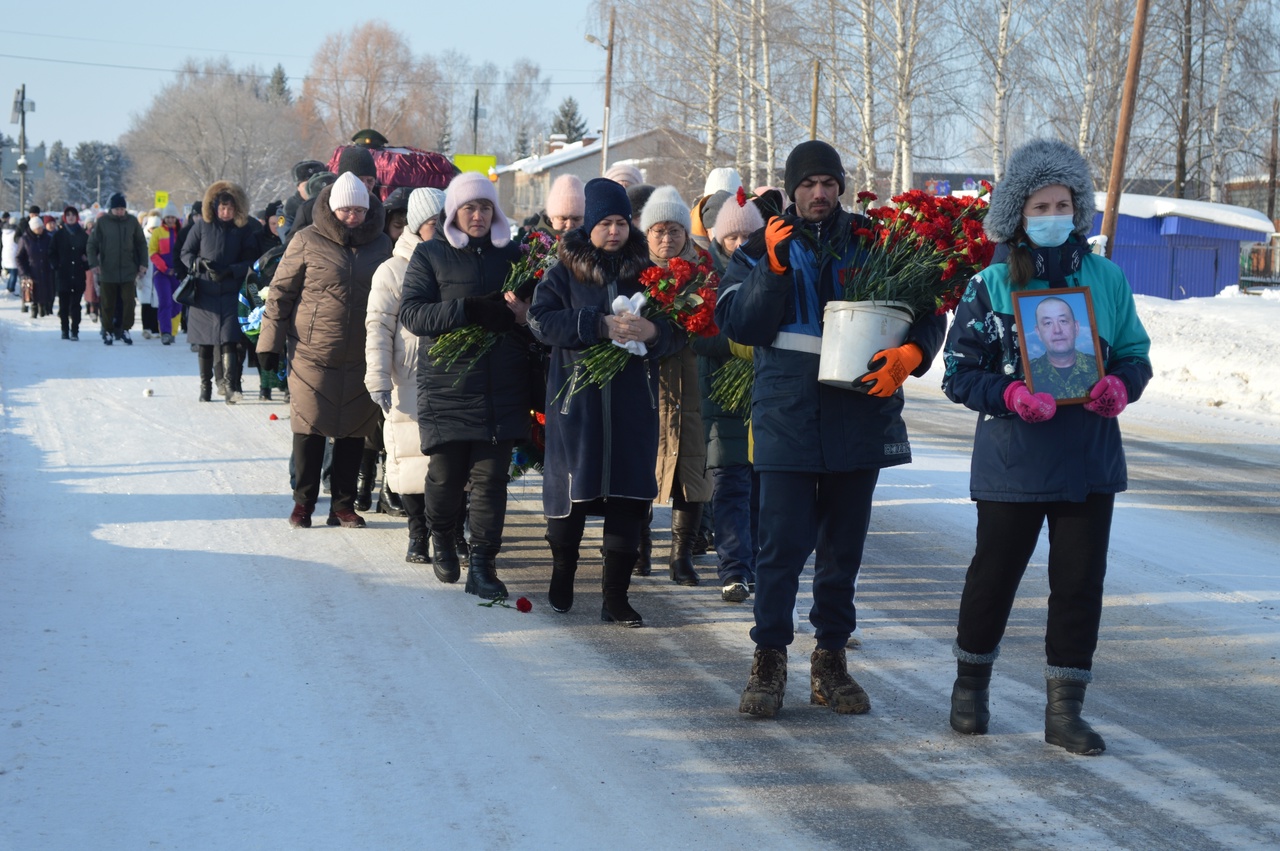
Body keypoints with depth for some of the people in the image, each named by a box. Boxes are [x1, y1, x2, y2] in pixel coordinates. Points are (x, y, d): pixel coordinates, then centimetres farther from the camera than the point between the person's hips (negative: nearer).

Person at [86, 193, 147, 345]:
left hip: (128, 271, 1)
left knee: (128, 302, -4)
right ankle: (108, 331, 16)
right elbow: (92, 244, 2)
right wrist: (94, 263, -9)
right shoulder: (102, 222, -2)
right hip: (107, 271, -1)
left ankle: (125, 329, 8)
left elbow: (141, 244, 11)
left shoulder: (132, 222, 2)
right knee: (108, 304, 6)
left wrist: (143, 264, 4)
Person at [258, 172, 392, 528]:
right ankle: (303, 502, 14)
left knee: (353, 431, 6)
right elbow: (280, 292, 1)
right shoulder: (307, 241, -2)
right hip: (312, 354, -3)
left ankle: (343, 505, 16)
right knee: (310, 428, 1)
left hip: (361, 359, 3)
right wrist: (270, 343, -2)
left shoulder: (381, 245, 8)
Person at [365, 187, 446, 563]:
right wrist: (379, 379, -11)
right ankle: (418, 537, 13)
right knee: (413, 463, 1)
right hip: (411, 385, -2)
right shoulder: (393, 271, 2)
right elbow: (378, 327, -2)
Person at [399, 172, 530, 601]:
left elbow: (535, 308, 19)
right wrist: (468, 311, -19)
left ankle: (482, 566, 1)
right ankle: (442, 538, 32)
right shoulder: (430, 255, 4)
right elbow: (410, 312, -7)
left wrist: (522, 310, -6)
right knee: (446, 473, 3)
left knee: (491, 477, -3)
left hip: (501, 388, 2)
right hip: (447, 385, -2)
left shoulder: (511, 253, 13)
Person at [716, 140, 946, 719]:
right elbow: (738, 325, -4)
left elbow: (927, 313, 7)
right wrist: (773, 265, -15)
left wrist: (909, 356, -14)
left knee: (843, 546, 10)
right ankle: (769, 659, 7)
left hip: (860, 417, 2)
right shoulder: (763, 248, 6)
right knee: (783, 545, -6)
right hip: (787, 417, -2)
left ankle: (831, 660, 20)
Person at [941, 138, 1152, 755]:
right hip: (1013, 461, -2)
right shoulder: (991, 285, -2)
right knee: (993, 573, 9)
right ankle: (970, 684, 32)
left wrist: (1120, 386, -11)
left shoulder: (1106, 279, 4)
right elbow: (960, 373, -2)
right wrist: (1011, 395, -19)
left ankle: (1065, 710, 12)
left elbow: (1135, 353, 12)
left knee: (1080, 582, 3)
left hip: (1090, 462, 2)